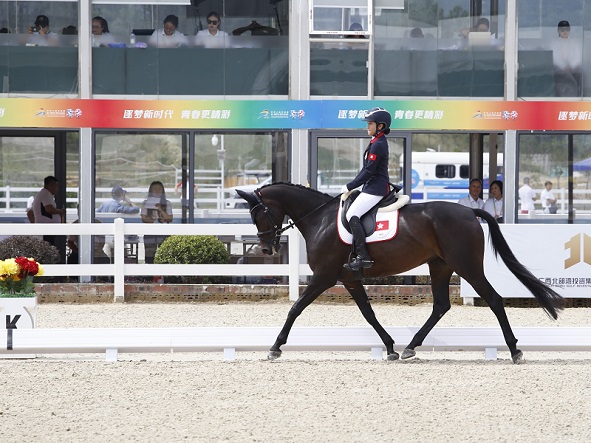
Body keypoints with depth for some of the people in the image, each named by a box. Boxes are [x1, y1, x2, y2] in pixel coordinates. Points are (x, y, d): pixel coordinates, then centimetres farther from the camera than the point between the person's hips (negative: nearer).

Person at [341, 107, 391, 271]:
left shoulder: (378, 145, -16)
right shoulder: (377, 142, 17)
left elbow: (368, 171, -19)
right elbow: (367, 169, 22)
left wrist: (350, 187, -13)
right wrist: (352, 185, 17)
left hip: (375, 189, -11)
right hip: (372, 187, 11)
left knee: (352, 215, -19)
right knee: (353, 215, 14)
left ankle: (363, 257, -23)